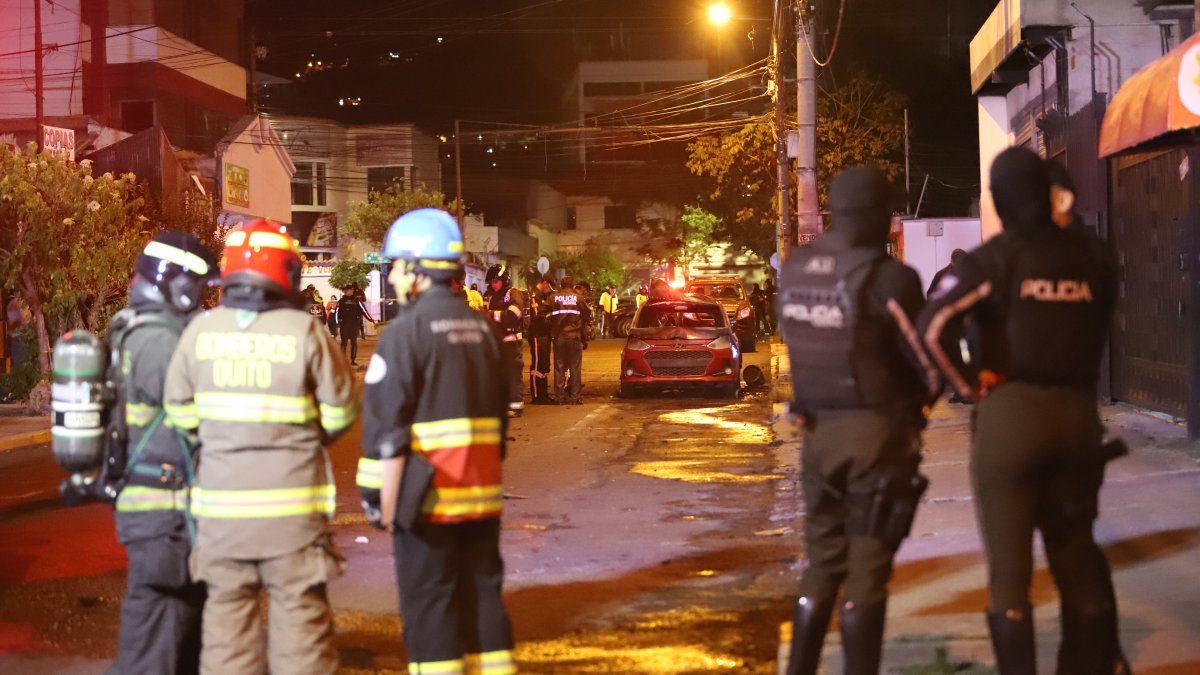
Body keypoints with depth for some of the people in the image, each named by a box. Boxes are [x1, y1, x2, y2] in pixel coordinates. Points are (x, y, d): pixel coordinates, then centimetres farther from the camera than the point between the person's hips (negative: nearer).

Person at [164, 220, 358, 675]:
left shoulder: (201, 330, -2)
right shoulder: (303, 331, -10)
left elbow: (179, 409, 5)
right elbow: (341, 410, -2)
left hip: (221, 500, 2)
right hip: (292, 501, -2)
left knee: (227, 609, 11)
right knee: (300, 611, 5)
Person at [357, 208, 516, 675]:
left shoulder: (407, 331, -11)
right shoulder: (481, 328, 12)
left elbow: (386, 429, -15)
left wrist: (383, 502, -11)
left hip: (429, 500, -7)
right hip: (482, 496, 7)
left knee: (429, 608, -1)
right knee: (483, 598, 12)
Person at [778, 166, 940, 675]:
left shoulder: (795, 269, 1)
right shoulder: (888, 279, -16)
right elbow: (932, 366, -9)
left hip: (819, 431, 5)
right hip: (878, 434, -5)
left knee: (821, 565, 17)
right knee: (867, 571, 3)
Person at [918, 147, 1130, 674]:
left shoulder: (994, 259, -8)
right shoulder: (1094, 256, 4)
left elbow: (933, 326, -17)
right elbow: (1098, 329, 10)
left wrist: (968, 385, -6)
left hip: (1010, 413, -4)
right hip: (1077, 412, 4)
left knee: (1008, 564, 3)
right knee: (1077, 554, 17)